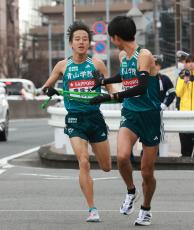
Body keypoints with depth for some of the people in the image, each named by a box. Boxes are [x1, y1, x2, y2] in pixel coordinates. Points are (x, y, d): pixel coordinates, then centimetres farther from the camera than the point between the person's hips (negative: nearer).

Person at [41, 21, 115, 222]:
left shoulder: (97, 64, 2)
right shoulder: (62, 66, 4)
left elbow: (110, 90, 4)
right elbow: (46, 87, 15)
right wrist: (48, 90, -8)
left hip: (95, 117, 1)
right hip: (75, 120, -1)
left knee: (106, 167, 8)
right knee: (84, 163, -16)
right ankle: (92, 209, -10)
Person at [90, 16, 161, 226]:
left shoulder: (144, 55, -16)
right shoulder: (122, 56, 8)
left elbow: (142, 87, -30)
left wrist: (110, 97, -34)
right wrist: (103, 81, 35)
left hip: (150, 116, -5)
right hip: (130, 113, 5)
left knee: (147, 172, 4)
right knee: (122, 156, -23)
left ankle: (146, 210, 28)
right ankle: (131, 192, 4)